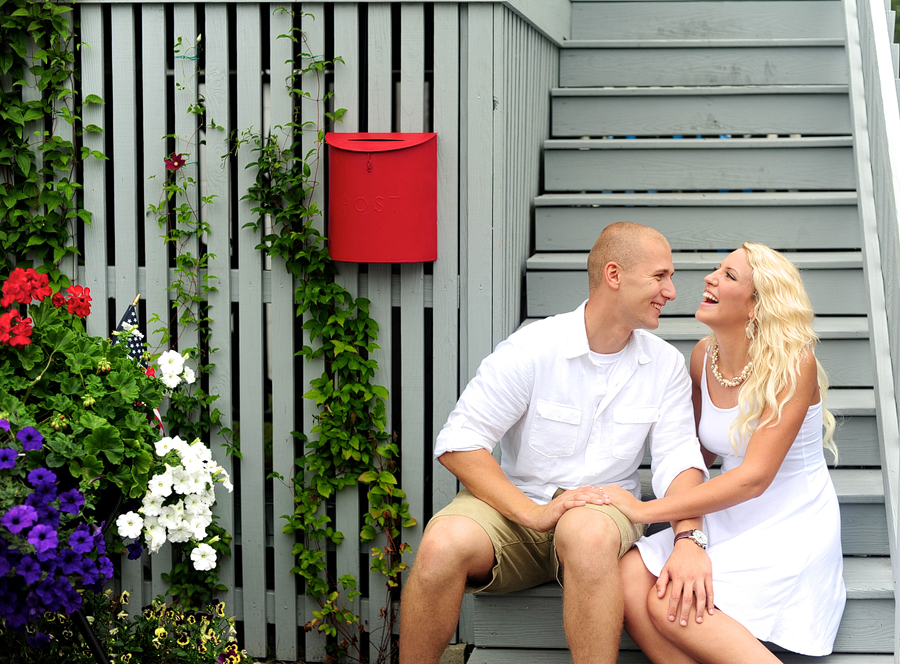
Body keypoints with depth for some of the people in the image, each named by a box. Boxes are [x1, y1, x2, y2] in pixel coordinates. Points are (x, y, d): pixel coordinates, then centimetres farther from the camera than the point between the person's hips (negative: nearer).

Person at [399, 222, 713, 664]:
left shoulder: (665, 366, 4)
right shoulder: (532, 349, -8)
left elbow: (679, 458, -3)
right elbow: (458, 443, -11)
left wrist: (689, 539, -24)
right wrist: (534, 513, -21)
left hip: (602, 507, 1)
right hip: (516, 502, -1)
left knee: (589, 533, -38)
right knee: (444, 543, -33)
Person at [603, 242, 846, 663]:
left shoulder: (793, 364, -18)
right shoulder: (703, 357, 3)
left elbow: (755, 477, -23)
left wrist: (646, 510, -23)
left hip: (791, 528, -6)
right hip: (729, 517, 6)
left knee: (669, 606, -24)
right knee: (629, 575, -20)